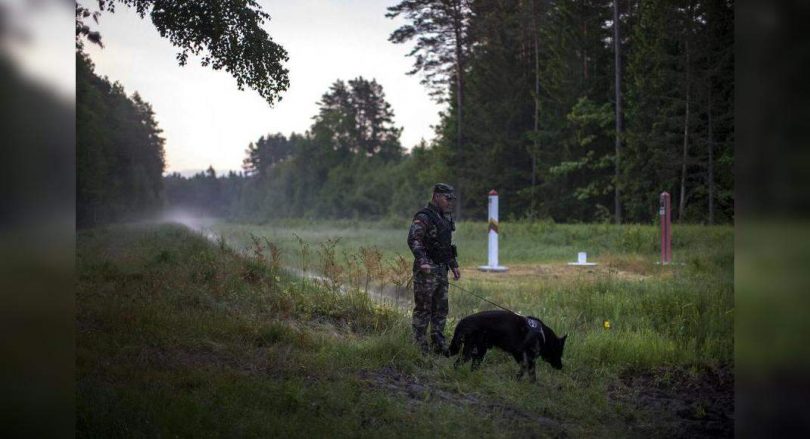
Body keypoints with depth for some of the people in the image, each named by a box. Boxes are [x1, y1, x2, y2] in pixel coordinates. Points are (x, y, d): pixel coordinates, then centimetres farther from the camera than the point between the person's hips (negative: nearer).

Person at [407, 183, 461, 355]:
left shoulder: (445, 218, 16)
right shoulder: (423, 217, -13)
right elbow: (413, 240, -27)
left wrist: (453, 265, 23)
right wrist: (422, 261, -38)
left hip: (441, 270, 9)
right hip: (426, 270, -9)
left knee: (441, 309, 12)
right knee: (423, 309, -3)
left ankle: (439, 344, 21)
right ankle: (420, 347, 3)